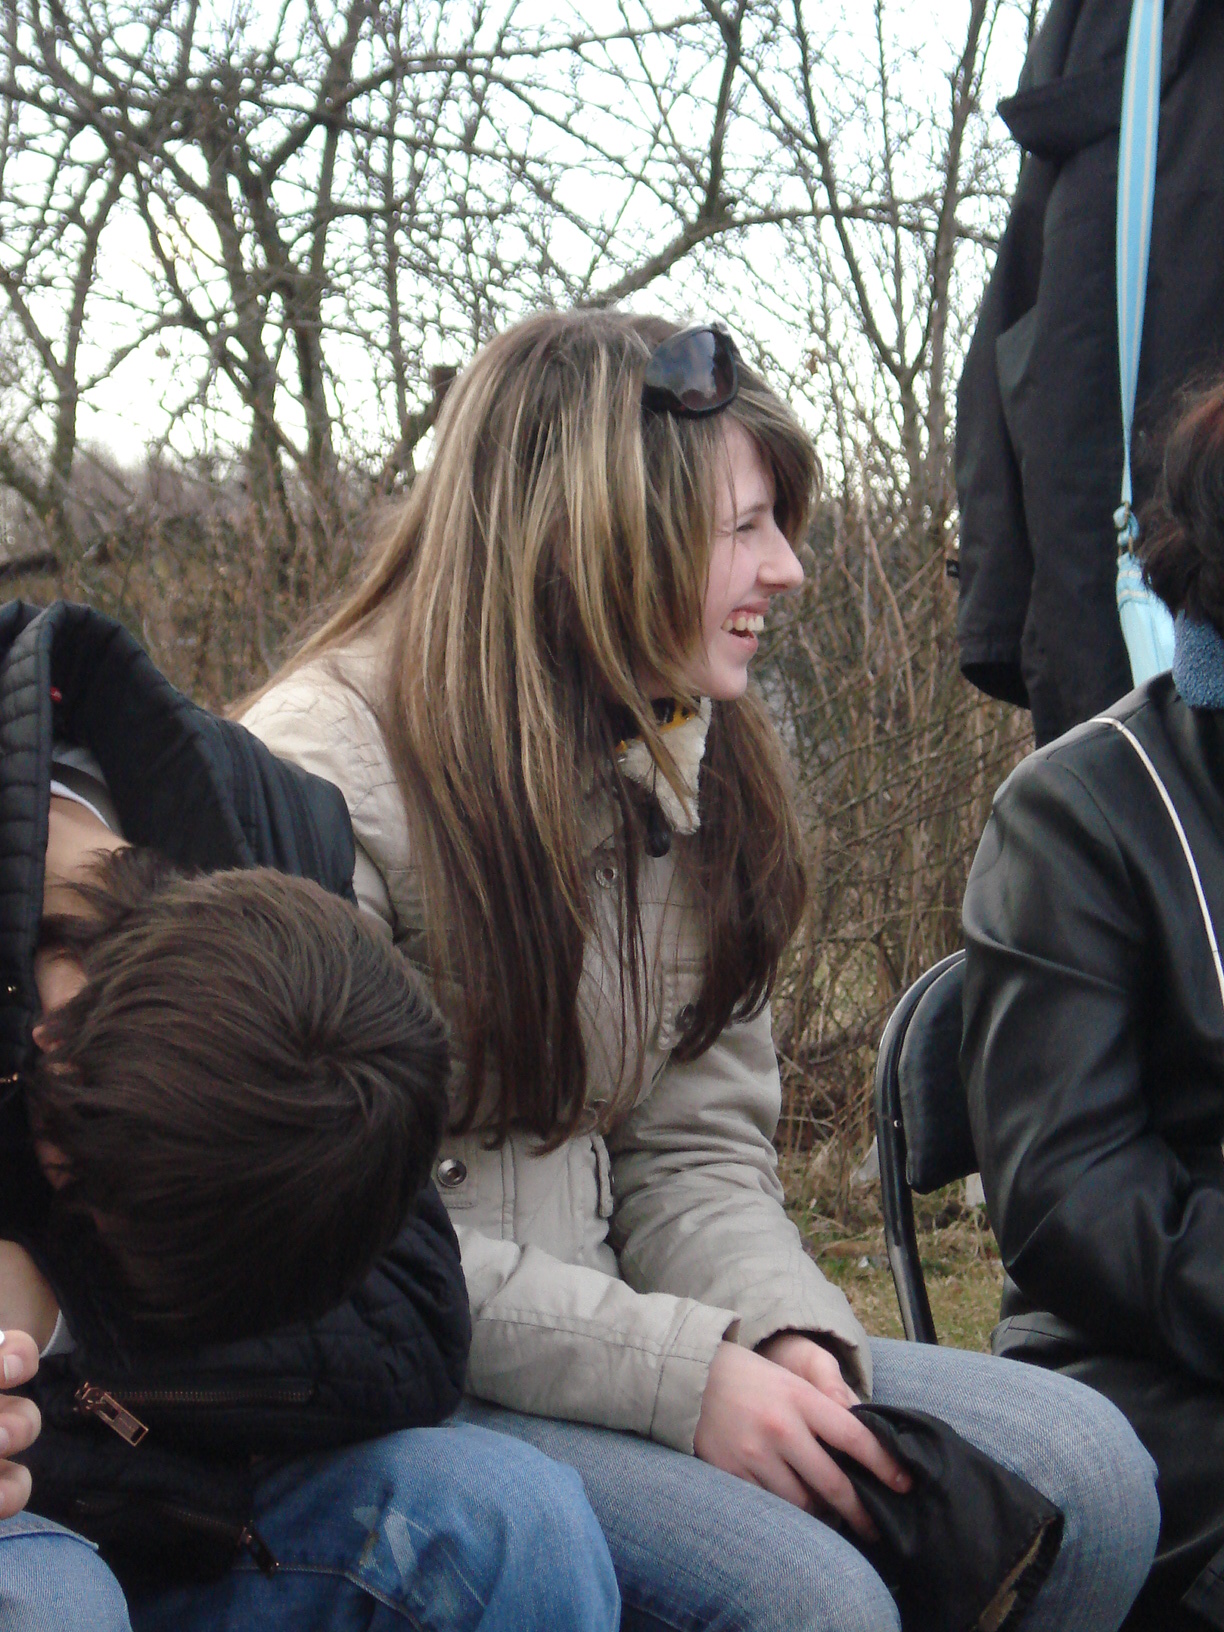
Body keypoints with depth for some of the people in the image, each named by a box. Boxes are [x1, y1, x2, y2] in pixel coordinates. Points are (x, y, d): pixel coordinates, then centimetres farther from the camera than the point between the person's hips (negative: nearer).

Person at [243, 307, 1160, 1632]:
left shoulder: (684, 766, 10)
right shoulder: (322, 781, -14)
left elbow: (697, 1151, 9)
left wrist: (790, 1337, -13)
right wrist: (682, 1374, -23)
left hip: (599, 1324, 7)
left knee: (1086, 1469, -9)